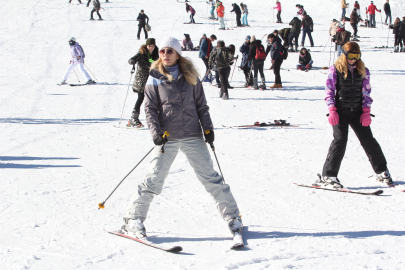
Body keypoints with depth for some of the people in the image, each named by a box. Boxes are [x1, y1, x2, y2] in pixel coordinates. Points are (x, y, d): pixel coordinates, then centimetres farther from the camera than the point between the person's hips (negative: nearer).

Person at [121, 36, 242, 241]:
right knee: (153, 181, -5)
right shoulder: (155, 79, 2)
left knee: (210, 176, 2)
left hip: (192, 136, 1)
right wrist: (155, 132, -15)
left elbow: (201, 105, 11)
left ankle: (232, 217, 11)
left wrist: (208, 128, 2)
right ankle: (133, 219, 7)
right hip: (167, 138, -1)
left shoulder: (190, 76, 6)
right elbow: (150, 109, -1)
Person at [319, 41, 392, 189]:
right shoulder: (335, 70, -1)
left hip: (357, 112, 3)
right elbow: (329, 91, -1)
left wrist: (366, 111, -1)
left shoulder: (363, 71, 7)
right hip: (340, 112, -3)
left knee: (368, 140, 4)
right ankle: (328, 175, -5)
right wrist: (332, 110, -11)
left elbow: (366, 92, 8)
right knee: (340, 141, -12)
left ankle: (381, 171, 17)